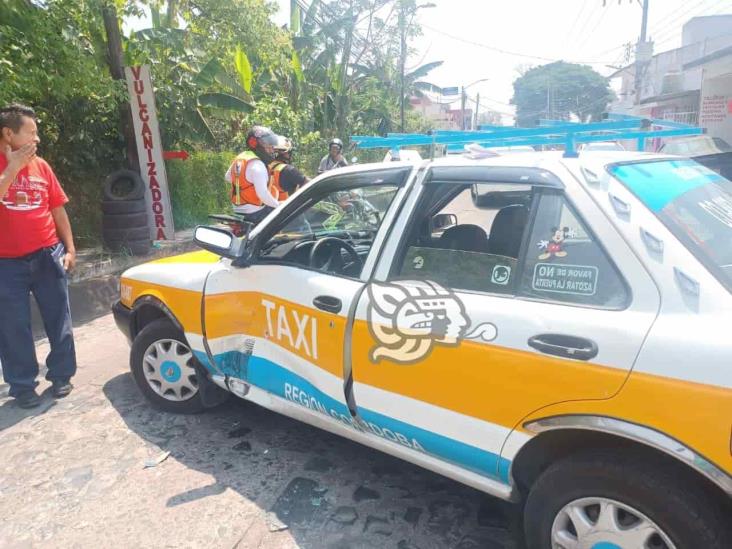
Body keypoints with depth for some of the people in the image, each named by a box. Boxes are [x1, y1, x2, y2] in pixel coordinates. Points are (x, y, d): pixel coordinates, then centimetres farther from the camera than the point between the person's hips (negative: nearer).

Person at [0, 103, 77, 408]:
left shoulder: (40, 165, 5)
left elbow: (57, 209, 9)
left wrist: (69, 248, 5)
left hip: (47, 256, 2)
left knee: (58, 320, 8)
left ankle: (61, 375, 23)